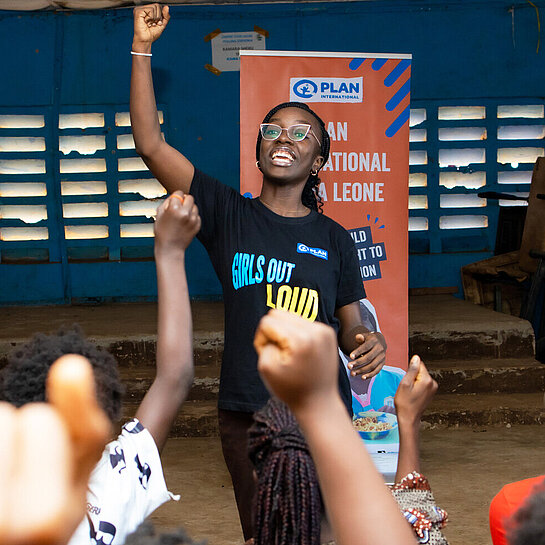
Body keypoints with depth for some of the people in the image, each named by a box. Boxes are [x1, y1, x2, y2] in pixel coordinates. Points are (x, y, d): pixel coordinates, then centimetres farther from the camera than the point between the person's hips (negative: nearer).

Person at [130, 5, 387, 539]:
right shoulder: (228, 214, 3)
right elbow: (151, 145, -4)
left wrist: (370, 341, -12)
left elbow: (350, 326, 12)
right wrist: (142, 49, -8)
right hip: (247, 414, -1)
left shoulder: (333, 238, 6)